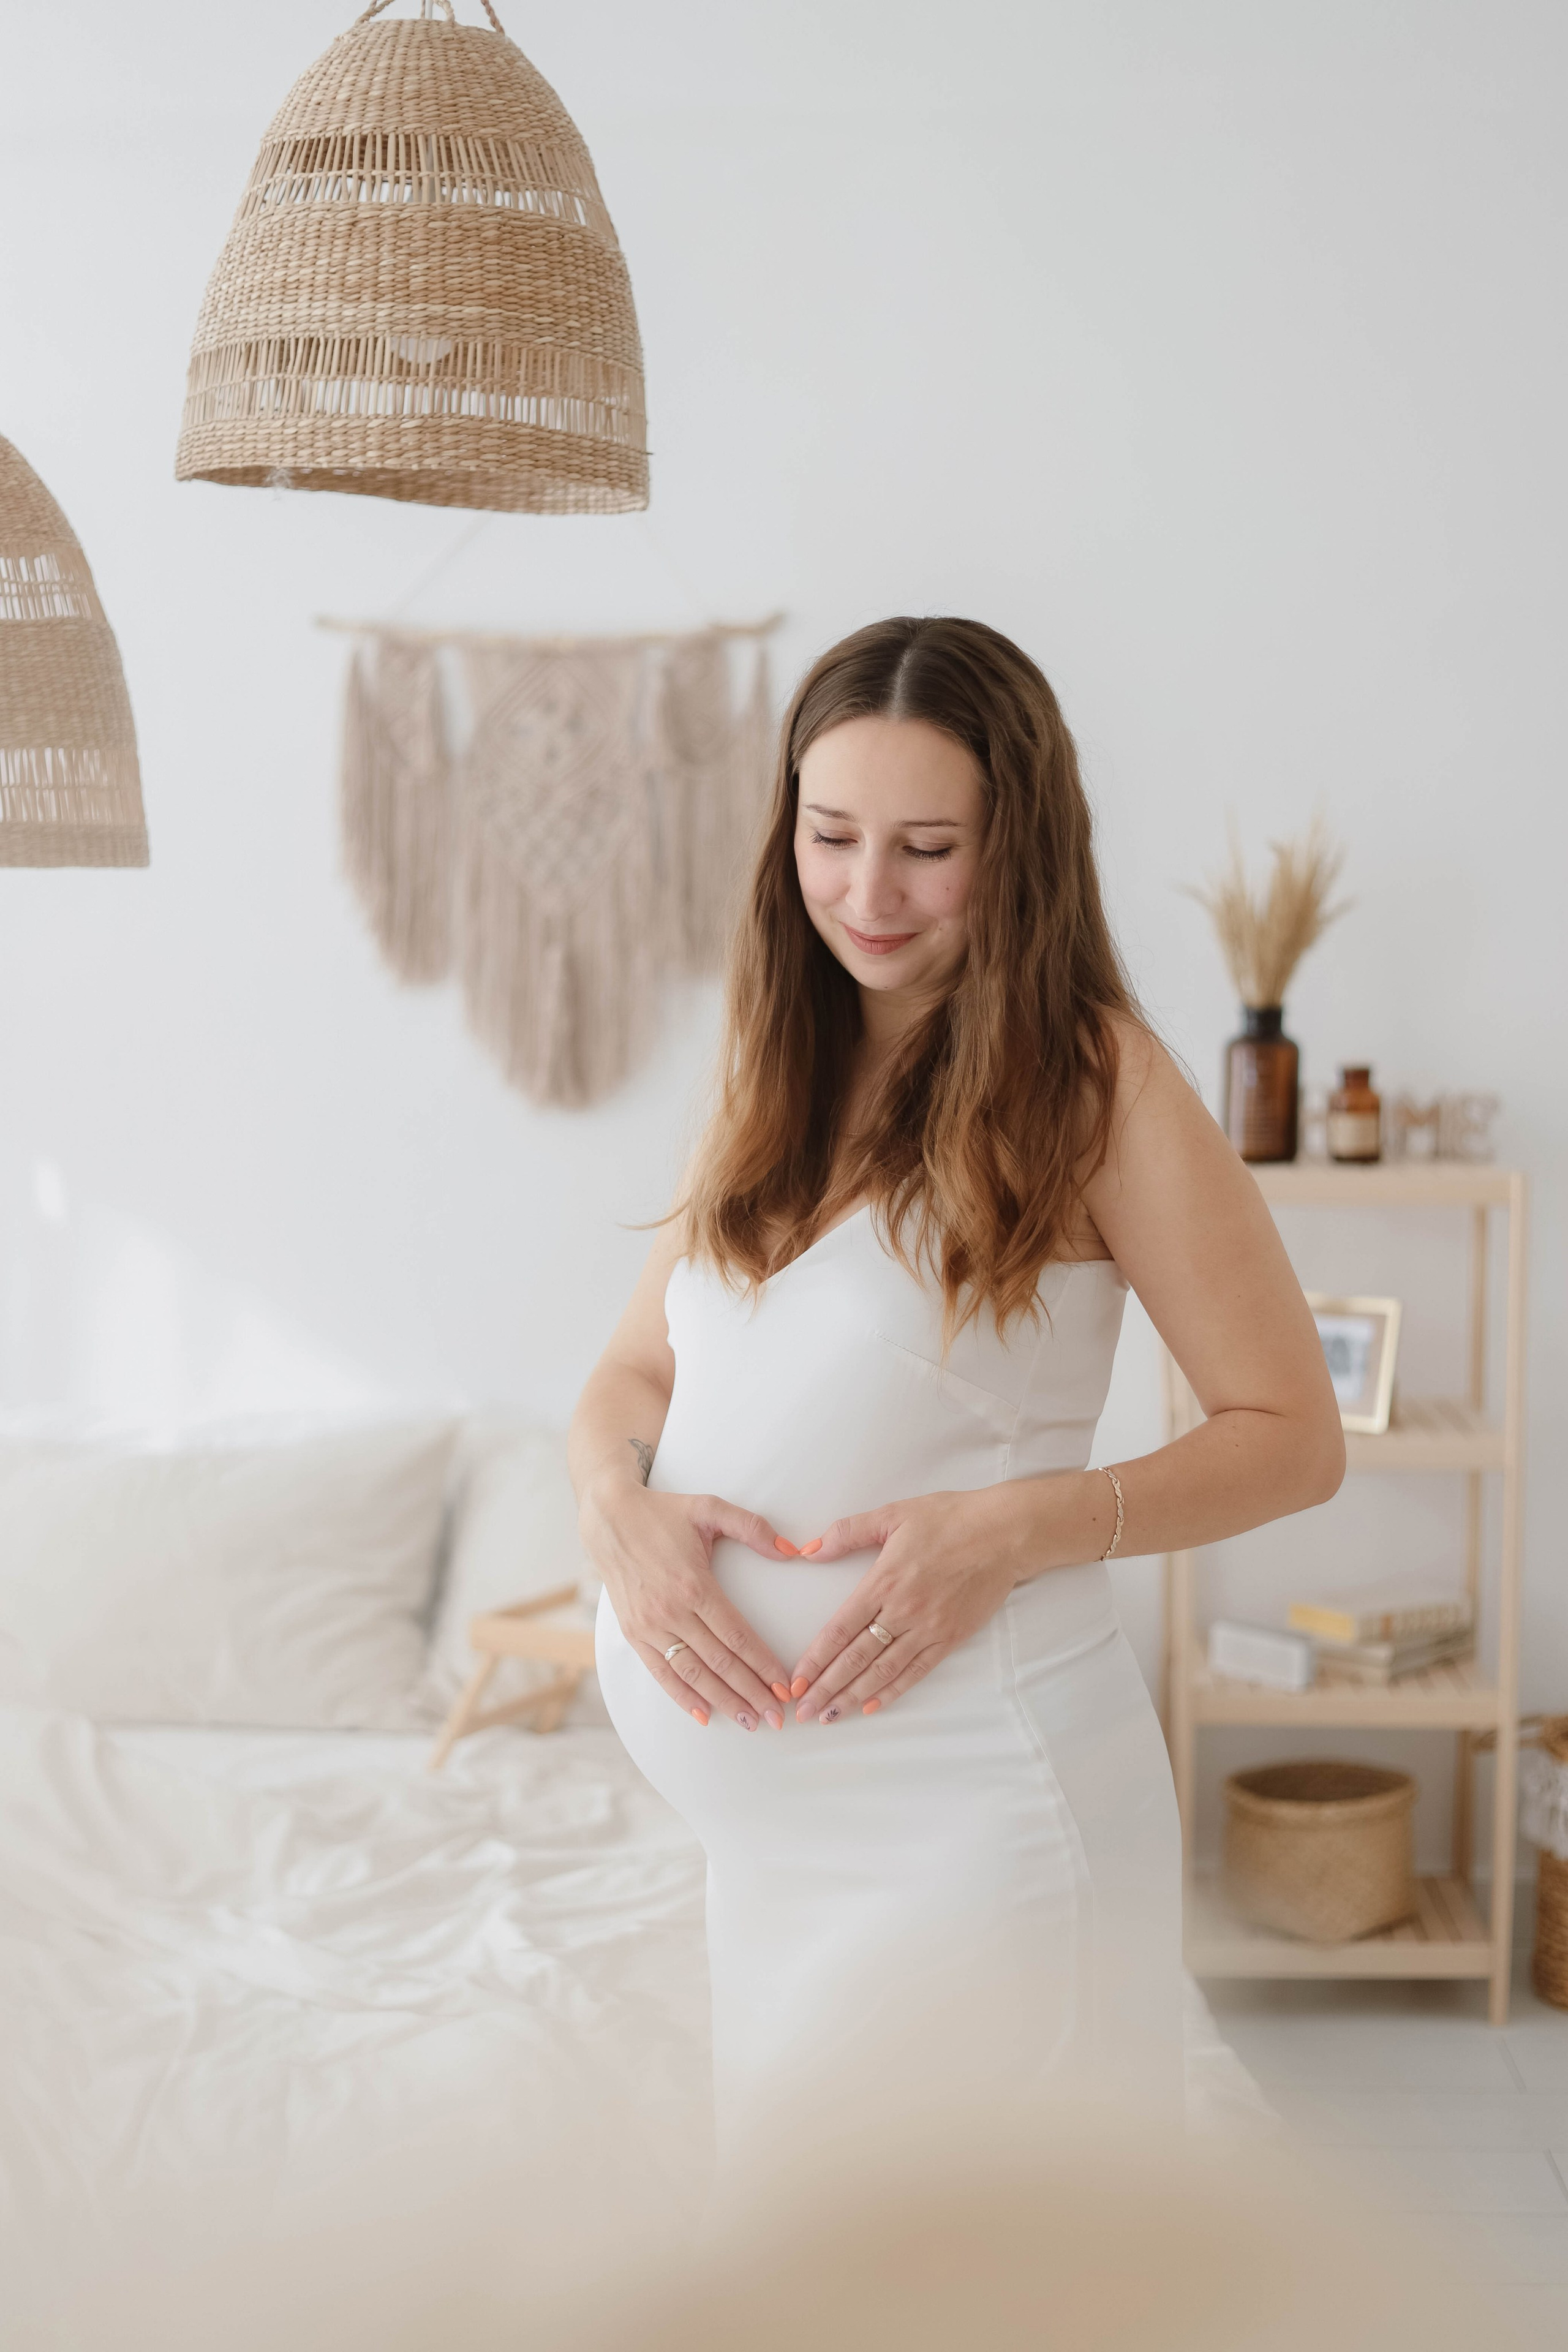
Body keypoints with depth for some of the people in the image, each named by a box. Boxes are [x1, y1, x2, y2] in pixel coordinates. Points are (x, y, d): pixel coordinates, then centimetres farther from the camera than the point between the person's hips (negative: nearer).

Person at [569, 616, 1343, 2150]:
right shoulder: (779, 1067, 9)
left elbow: (1292, 1436, -7)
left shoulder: (1093, 1081, -10)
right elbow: (636, 1368, 12)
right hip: (761, 1812, 6)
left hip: (966, 1801, -6)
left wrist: (1018, 1527, -21)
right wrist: (616, 1501, -10)